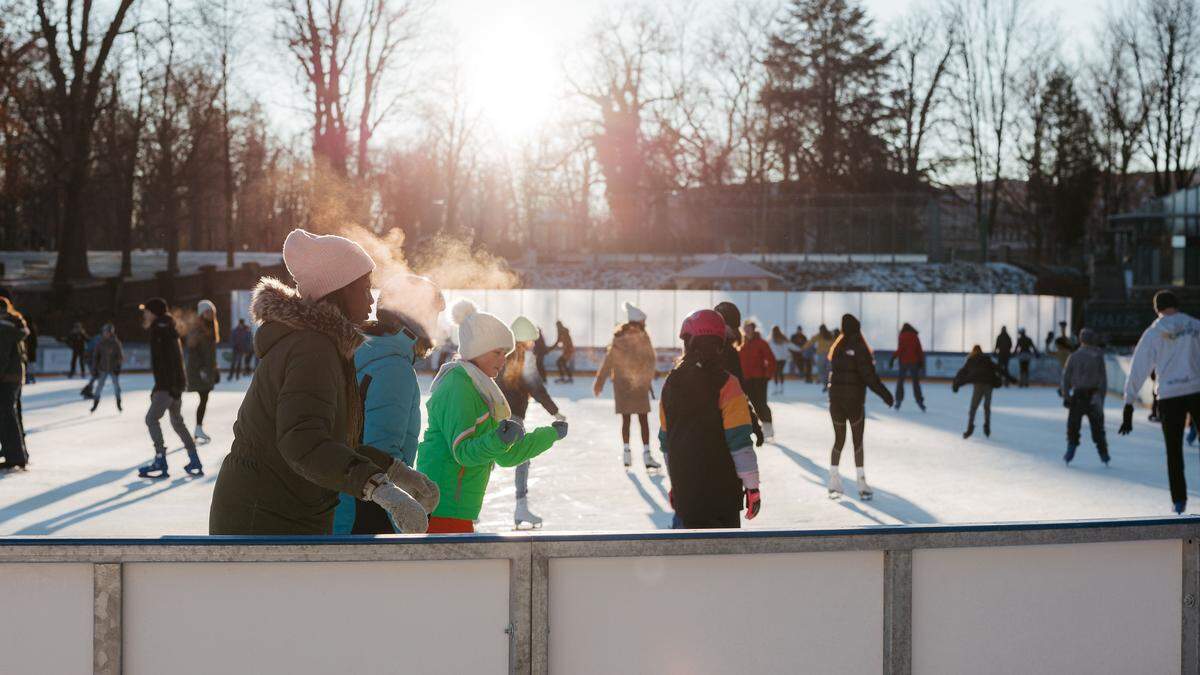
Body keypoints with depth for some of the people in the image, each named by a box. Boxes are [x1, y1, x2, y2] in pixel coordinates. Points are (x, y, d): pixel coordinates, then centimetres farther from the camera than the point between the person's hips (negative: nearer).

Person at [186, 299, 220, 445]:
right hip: (198, 369, -8)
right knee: (204, 399, -11)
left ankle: (199, 431, 14)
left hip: (208, 368, 8)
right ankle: (199, 430, -8)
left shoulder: (212, 327, 12)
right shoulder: (196, 328, -13)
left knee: (205, 399, 8)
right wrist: (200, 369, -22)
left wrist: (215, 368, 19)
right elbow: (192, 350, -17)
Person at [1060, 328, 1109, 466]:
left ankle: (1070, 453, -1)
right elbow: (1103, 380, -4)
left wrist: (1066, 396, 2)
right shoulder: (1098, 357, -2)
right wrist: (1101, 399, 0)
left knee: (1073, 427, 10)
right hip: (1093, 397, 0)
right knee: (1097, 428, 10)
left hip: (1077, 397, 0)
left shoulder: (1073, 357, -1)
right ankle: (1104, 455, 11)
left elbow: (1066, 378, -3)